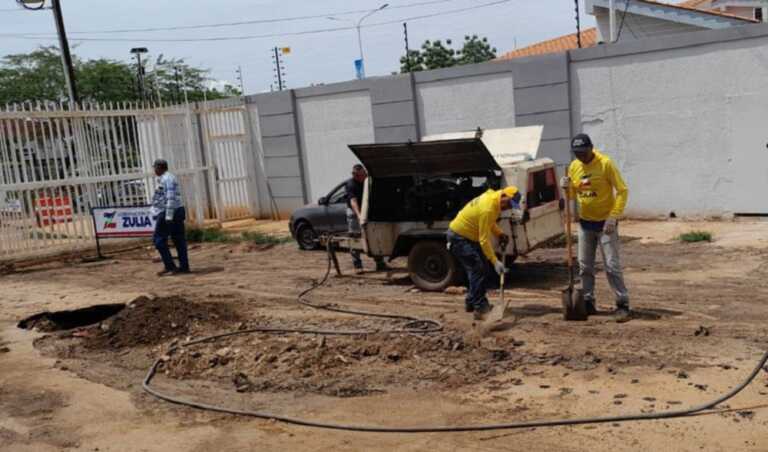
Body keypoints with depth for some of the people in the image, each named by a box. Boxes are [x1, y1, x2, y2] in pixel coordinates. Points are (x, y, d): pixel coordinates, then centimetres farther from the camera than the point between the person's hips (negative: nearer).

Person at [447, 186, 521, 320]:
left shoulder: (493, 199, 0)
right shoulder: (487, 208, -30)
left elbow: (490, 222, 17)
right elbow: (484, 240, -28)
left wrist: (500, 234, 0)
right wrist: (495, 261, -28)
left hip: (469, 236, 10)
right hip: (458, 237, -10)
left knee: (482, 268, 12)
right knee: (478, 269, -15)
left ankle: (471, 302, 23)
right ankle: (480, 309, -14)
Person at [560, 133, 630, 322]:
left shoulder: (605, 164, -14)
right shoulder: (574, 166, 3)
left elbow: (622, 191, -13)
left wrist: (613, 217, -21)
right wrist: (567, 188, -10)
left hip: (605, 223, -6)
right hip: (585, 223, 6)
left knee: (612, 266, -7)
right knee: (585, 266, 10)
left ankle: (623, 305, 0)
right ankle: (588, 302, 20)